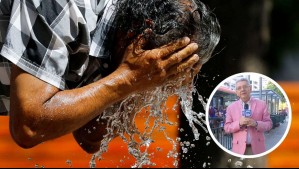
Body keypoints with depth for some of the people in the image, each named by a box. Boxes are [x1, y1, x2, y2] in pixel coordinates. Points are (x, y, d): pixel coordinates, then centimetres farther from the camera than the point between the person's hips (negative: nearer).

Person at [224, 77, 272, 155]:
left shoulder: (261, 104, 7)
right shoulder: (231, 107, 8)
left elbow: (268, 124, 4)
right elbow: (227, 128, 5)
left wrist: (256, 124, -16)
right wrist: (239, 123, -15)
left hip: (257, 148, 0)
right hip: (240, 148, 0)